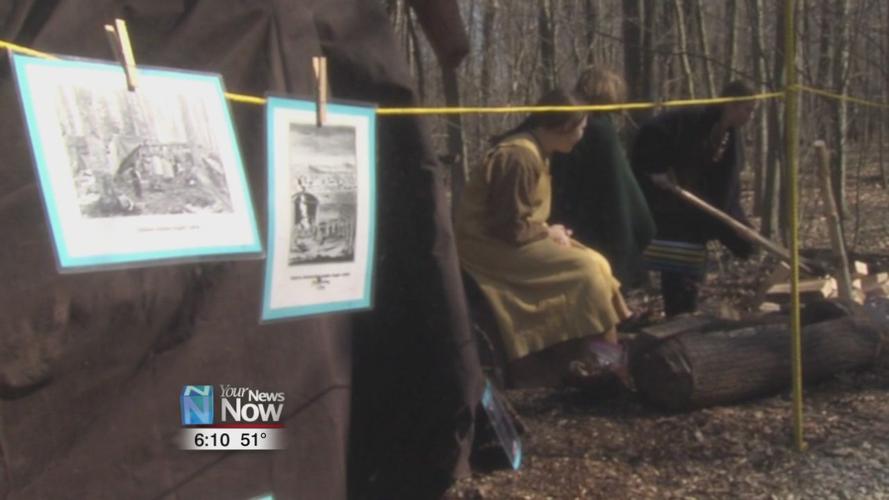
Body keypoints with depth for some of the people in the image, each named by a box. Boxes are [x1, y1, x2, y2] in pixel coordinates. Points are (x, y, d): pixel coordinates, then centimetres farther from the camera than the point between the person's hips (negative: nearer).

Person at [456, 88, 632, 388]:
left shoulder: (534, 151, 10)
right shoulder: (520, 157, -22)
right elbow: (510, 227, -23)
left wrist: (548, 231, 0)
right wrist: (548, 233, -9)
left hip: (504, 237, 10)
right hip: (492, 245, -10)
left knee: (594, 263, 1)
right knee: (584, 269, -15)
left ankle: (625, 333, 4)